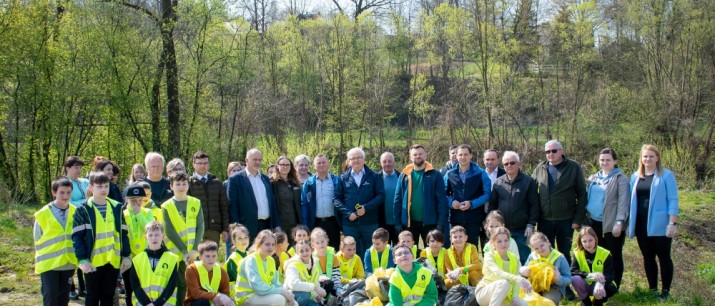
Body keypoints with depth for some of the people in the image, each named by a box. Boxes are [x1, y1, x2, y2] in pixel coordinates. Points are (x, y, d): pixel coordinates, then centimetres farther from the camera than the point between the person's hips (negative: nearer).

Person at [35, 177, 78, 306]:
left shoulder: (75, 212, 0)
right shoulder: (43, 214, -9)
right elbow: (37, 238, 0)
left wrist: (76, 255, 6)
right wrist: (42, 257, 1)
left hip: (68, 262, 3)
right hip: (49, 263, -3)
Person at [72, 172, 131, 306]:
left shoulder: (117, 208, 7)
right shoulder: (83, 210, -4)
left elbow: (123, 233, 11)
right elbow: (77, 237, -6)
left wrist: (126, 255, 7)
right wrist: (82, 259, -13)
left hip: (113, 261, 3)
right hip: (93, 261, -3)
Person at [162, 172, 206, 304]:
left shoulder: (196, 203, 6)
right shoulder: (166, 207, -1)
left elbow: (200, 227, 1)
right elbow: (170, 232, -7)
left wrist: (194, 250, -10)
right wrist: (184, 251, -13)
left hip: (194, 253, 2)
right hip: (176, 253, -2)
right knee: (181, 284, 1)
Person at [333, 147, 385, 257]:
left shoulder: (374, 177, 5)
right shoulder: (343, 178, 8)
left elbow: (381, 195, -2)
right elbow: (336, 199, 3)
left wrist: (366, 208, -15)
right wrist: (348, 213, -10)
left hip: (370, 223, -1)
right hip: (349, 224, 1)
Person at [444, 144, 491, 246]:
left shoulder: (480, 174, 0)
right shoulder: (450, 174, 7)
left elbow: (487, 194, -3)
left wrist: (472, 204, -15)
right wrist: (451, 202, -11)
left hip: (474, 219, -2)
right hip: (455, 218, 2)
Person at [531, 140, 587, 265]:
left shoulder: (574, 167, -3)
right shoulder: (540, 168, 5)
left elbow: (582, 195, -4)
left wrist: (578, 219, -9)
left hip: (566, 220, -2)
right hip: (544, 220, 2)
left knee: (565, 254, 9)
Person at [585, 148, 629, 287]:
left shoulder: (621, 179, -6)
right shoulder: (593, 179, 13)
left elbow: (623, 202, -12)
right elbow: (587, 198, 16)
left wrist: (619, 222, -18)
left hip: (611, 224, -6)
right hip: (595, 223, 6)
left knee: (614, 256, 4)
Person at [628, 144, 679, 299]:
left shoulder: (666, 175, -5)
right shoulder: (635, 176, 8)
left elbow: (673, 200, -7)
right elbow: (632, 200, 12)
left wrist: (672, 223, -13)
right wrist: (629, 223, 10)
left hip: (660, 225, -4)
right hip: (641, 225, 5)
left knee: (664, 257, 4)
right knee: (648, 257, 11)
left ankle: (665, 291, 13)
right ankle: (652, 289, 21)